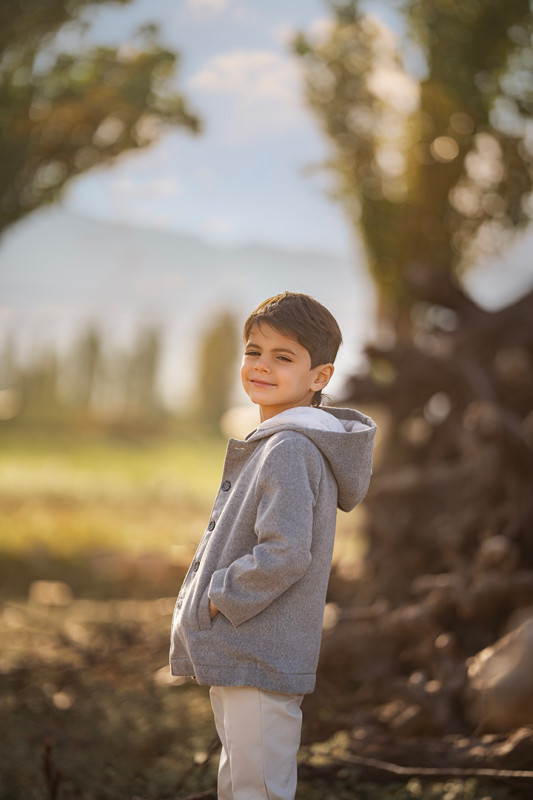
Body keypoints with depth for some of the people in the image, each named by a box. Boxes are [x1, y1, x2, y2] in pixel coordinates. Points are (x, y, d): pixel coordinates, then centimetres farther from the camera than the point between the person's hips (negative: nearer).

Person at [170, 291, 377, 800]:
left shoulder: (291, 449, -18)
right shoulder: (269, 443, 15)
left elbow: (284, 554, -26)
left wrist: (213, 601, -15)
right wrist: (197, 606, 10)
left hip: (262, 660, -11)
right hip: (233, 655, 11)